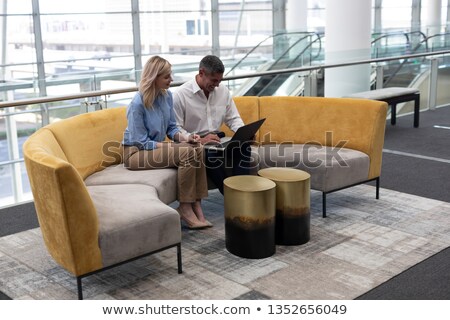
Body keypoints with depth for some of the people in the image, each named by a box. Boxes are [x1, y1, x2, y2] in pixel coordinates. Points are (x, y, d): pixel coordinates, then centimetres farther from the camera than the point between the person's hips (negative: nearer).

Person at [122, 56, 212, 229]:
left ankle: (196, 205, -18)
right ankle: (185, 208, -17)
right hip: (136, 153, -7)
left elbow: (171, 128, 8)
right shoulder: (137, 104, -21)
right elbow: (142, 142, -20)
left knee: (198, 149, -18)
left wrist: (184, 137, -14)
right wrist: (175, 146, -24)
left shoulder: (167, 95, 0)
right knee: (187, 153, -27)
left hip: (157, 147, 7)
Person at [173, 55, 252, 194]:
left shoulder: (223, 91, 6)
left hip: (217, 140, 5)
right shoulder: (180, 95, -10)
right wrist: (199, 140, -27)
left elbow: (233, 118, 14)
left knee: (244, 146, -23)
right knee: (212, 154, -36)